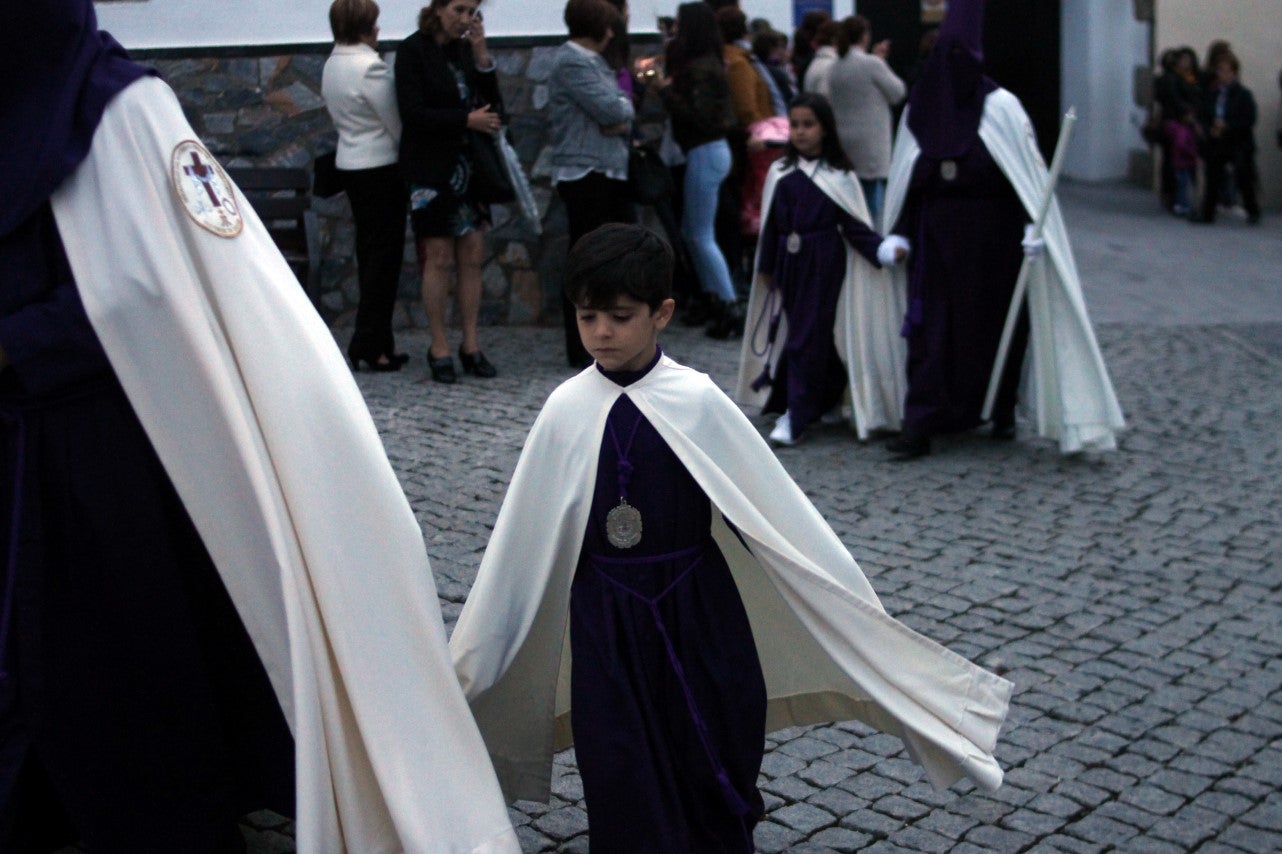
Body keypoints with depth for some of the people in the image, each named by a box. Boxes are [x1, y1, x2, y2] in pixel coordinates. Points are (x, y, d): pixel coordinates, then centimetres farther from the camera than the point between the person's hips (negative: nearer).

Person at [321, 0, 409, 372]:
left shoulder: (331, 65, 8)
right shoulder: (371, 68, -18)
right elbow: (396, 125, -12)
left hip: (349, 163, 9)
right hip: (380, 166, -9)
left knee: (369, 251, 13)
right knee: (385, 254, -2)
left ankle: (378, 343, 18)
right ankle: (369, 345, -1)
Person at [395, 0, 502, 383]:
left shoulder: (466, 49, 11)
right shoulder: (413, 50, -5)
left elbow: (492, 104, 4)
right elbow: (412, 112, -15)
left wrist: (481, 55, -5)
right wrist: (466, 119, -18)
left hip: (469, 166, 6)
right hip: (432, 168, -5)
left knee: (473, 257, 4)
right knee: (439, 258, -2)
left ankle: (470, 345, 11)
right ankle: (439, 347, 6)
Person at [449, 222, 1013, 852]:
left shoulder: (697, 402, -11)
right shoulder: (566, 410, -7)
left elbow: (777, 513, -6)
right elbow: (520, 540, 0)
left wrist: (858, 622, -5)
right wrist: (472, 659, 4)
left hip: (697, 611, -1)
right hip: (606, 618, 1)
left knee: (713, 762, 8)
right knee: (620, 775, 4)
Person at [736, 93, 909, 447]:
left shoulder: (839, 176, -2)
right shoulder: (781, 173, 7)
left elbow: (854, 225, -3)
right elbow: (771, 223, 11)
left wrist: (884, 249, -15)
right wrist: (766, 266, 11)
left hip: (825, 265, -4)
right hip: (791, 264, 4)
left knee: (807, 338, -7)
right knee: (811, 336, 10)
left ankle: (796, 417, -4)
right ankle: (827, 401, 27)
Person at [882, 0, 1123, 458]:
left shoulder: (1001, 107, -7)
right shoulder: (921, 108, 3)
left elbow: (1029, 172, -11)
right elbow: (902, 180, 8)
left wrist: (1036, 227, -20)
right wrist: (897, 234, 7)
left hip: (993, 237, -2)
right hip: (936, 239, 2)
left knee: (997, 320, 8)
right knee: (929, 326, -2)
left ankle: (1001, 412, 27)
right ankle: (919, 425, -1)